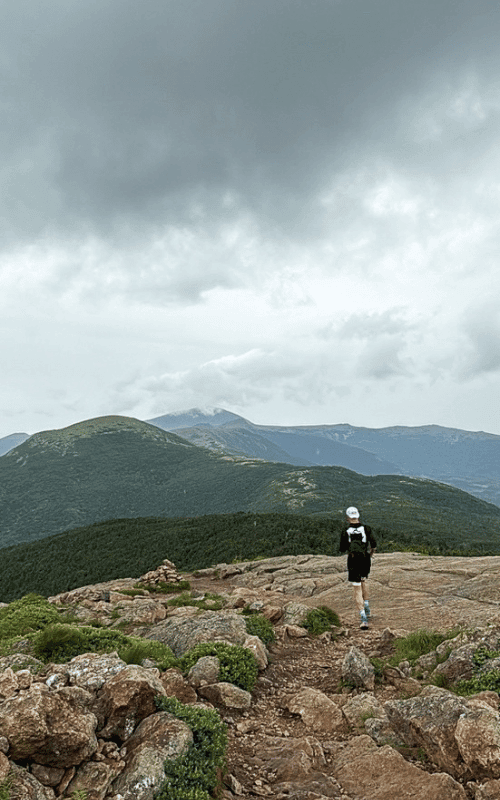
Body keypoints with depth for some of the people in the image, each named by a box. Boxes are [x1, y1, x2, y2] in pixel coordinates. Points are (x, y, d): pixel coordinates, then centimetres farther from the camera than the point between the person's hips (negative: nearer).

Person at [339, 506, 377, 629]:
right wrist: (370, 555, 14)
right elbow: (374, 545, -5)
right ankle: (366, 607, 31)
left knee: (357, 590, 0)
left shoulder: (346, 531, -5)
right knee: (363, 582, 31)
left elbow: (342, 549, -2)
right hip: (366, 561, 3)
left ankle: (363, 618, -9)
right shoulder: (366, 529, -1)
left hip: (353, 562, -3)